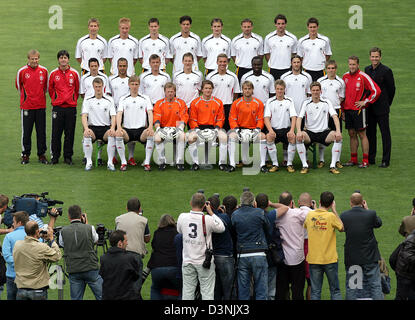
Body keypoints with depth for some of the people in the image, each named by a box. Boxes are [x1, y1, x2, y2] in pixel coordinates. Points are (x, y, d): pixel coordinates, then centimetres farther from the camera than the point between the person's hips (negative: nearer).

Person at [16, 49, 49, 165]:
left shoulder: (44, 70, 3)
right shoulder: (22, 71, -3)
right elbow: (18, 86, 11)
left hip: (41, 106, 2)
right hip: (26, 106, -2)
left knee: (41, 132, 4)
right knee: (26, 132, 1)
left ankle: (41, 154, 13)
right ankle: (25, 155, 10)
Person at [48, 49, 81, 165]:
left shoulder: (74, 73, 4)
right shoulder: (53, 74, 4)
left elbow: (77, 89, 12)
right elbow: (50, 89, 13)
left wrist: (74, 100, 7)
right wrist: (55, 100, 9)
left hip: (71, 107, 0)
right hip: (57, 107, 0)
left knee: (70, 134, 2)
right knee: (56, 133, 0)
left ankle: (68, 157, 10)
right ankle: (55, 156, 8)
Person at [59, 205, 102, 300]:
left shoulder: (63, 231, -2)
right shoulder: (89, 228, -5)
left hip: (73, 270, 2)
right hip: (91, 269, -1)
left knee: (75, 298, 6)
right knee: (102, 296, 3)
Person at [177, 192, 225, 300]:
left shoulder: (182, 217, -5)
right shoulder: (208, 219, -15)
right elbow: (221, 228, 0)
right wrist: (211, 212, 4)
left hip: (187, 261, 3)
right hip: (205, 261, -3)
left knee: (187, 291, 9)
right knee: (207, 292, 3)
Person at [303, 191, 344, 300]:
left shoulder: (310, 215, -2)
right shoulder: (331, 216, -12)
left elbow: (305, 226, 17)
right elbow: (342, 228, 2)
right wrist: (334, 211, 3)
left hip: (313, 259, 2)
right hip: (330, 259, -2)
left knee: (315, 292, 4)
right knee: (335, 291, 9)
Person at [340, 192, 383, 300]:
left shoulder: (344, 216, -8)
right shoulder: (371, 214, -12)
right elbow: (378, 223, 6)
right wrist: (367, 209, 9)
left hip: (351, 258, 1)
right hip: (370, 257, -1)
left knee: (351, 287, 10)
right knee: (375, 286, 5)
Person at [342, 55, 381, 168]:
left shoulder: (363, 77, -9)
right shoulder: (345, 76, 10)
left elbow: (376, 90, -10)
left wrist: (365, 101, -8)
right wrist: (343, 110, 16)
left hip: (358, 110, -6)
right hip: (347, 110, 6)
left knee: (362, 134, -3)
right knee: (352, 134, 10)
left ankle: (365, 161, -1)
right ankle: (353, 159, 17)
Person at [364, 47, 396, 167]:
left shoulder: (386, 71, -9)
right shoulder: (367, 70, 9)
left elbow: (391, 89, -3)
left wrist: (387, 103, 4)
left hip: (382, 108, -6)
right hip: (369, 108, 6)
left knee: (385, 134, -1)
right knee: (370, 133, 11)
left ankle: (386, 160, 1)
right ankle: (371, 158, 20)